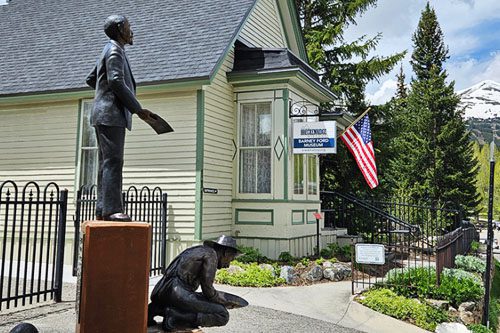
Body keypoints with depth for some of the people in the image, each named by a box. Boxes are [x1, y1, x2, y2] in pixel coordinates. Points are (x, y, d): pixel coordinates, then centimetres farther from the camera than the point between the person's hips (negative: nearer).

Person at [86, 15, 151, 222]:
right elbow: (116, 82, -19)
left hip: (106, 115, 10)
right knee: (113, 161, -15)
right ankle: (111, 209, -17)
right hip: (111, 114, -10)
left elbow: (91, 79, 32)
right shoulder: (115, 51, -6)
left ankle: (102, 209, 8)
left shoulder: (108, 51, 25)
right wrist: (137, 109, -15)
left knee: (107, 162, 7)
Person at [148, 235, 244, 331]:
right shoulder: (211, 254, -2)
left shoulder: (198, 250, 25)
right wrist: (224, 301, 9)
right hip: (178, 294, -9)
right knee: (222, 315, -9)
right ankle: (175, 317, -15)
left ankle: (155, 310, 12)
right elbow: (207, 289, -8)